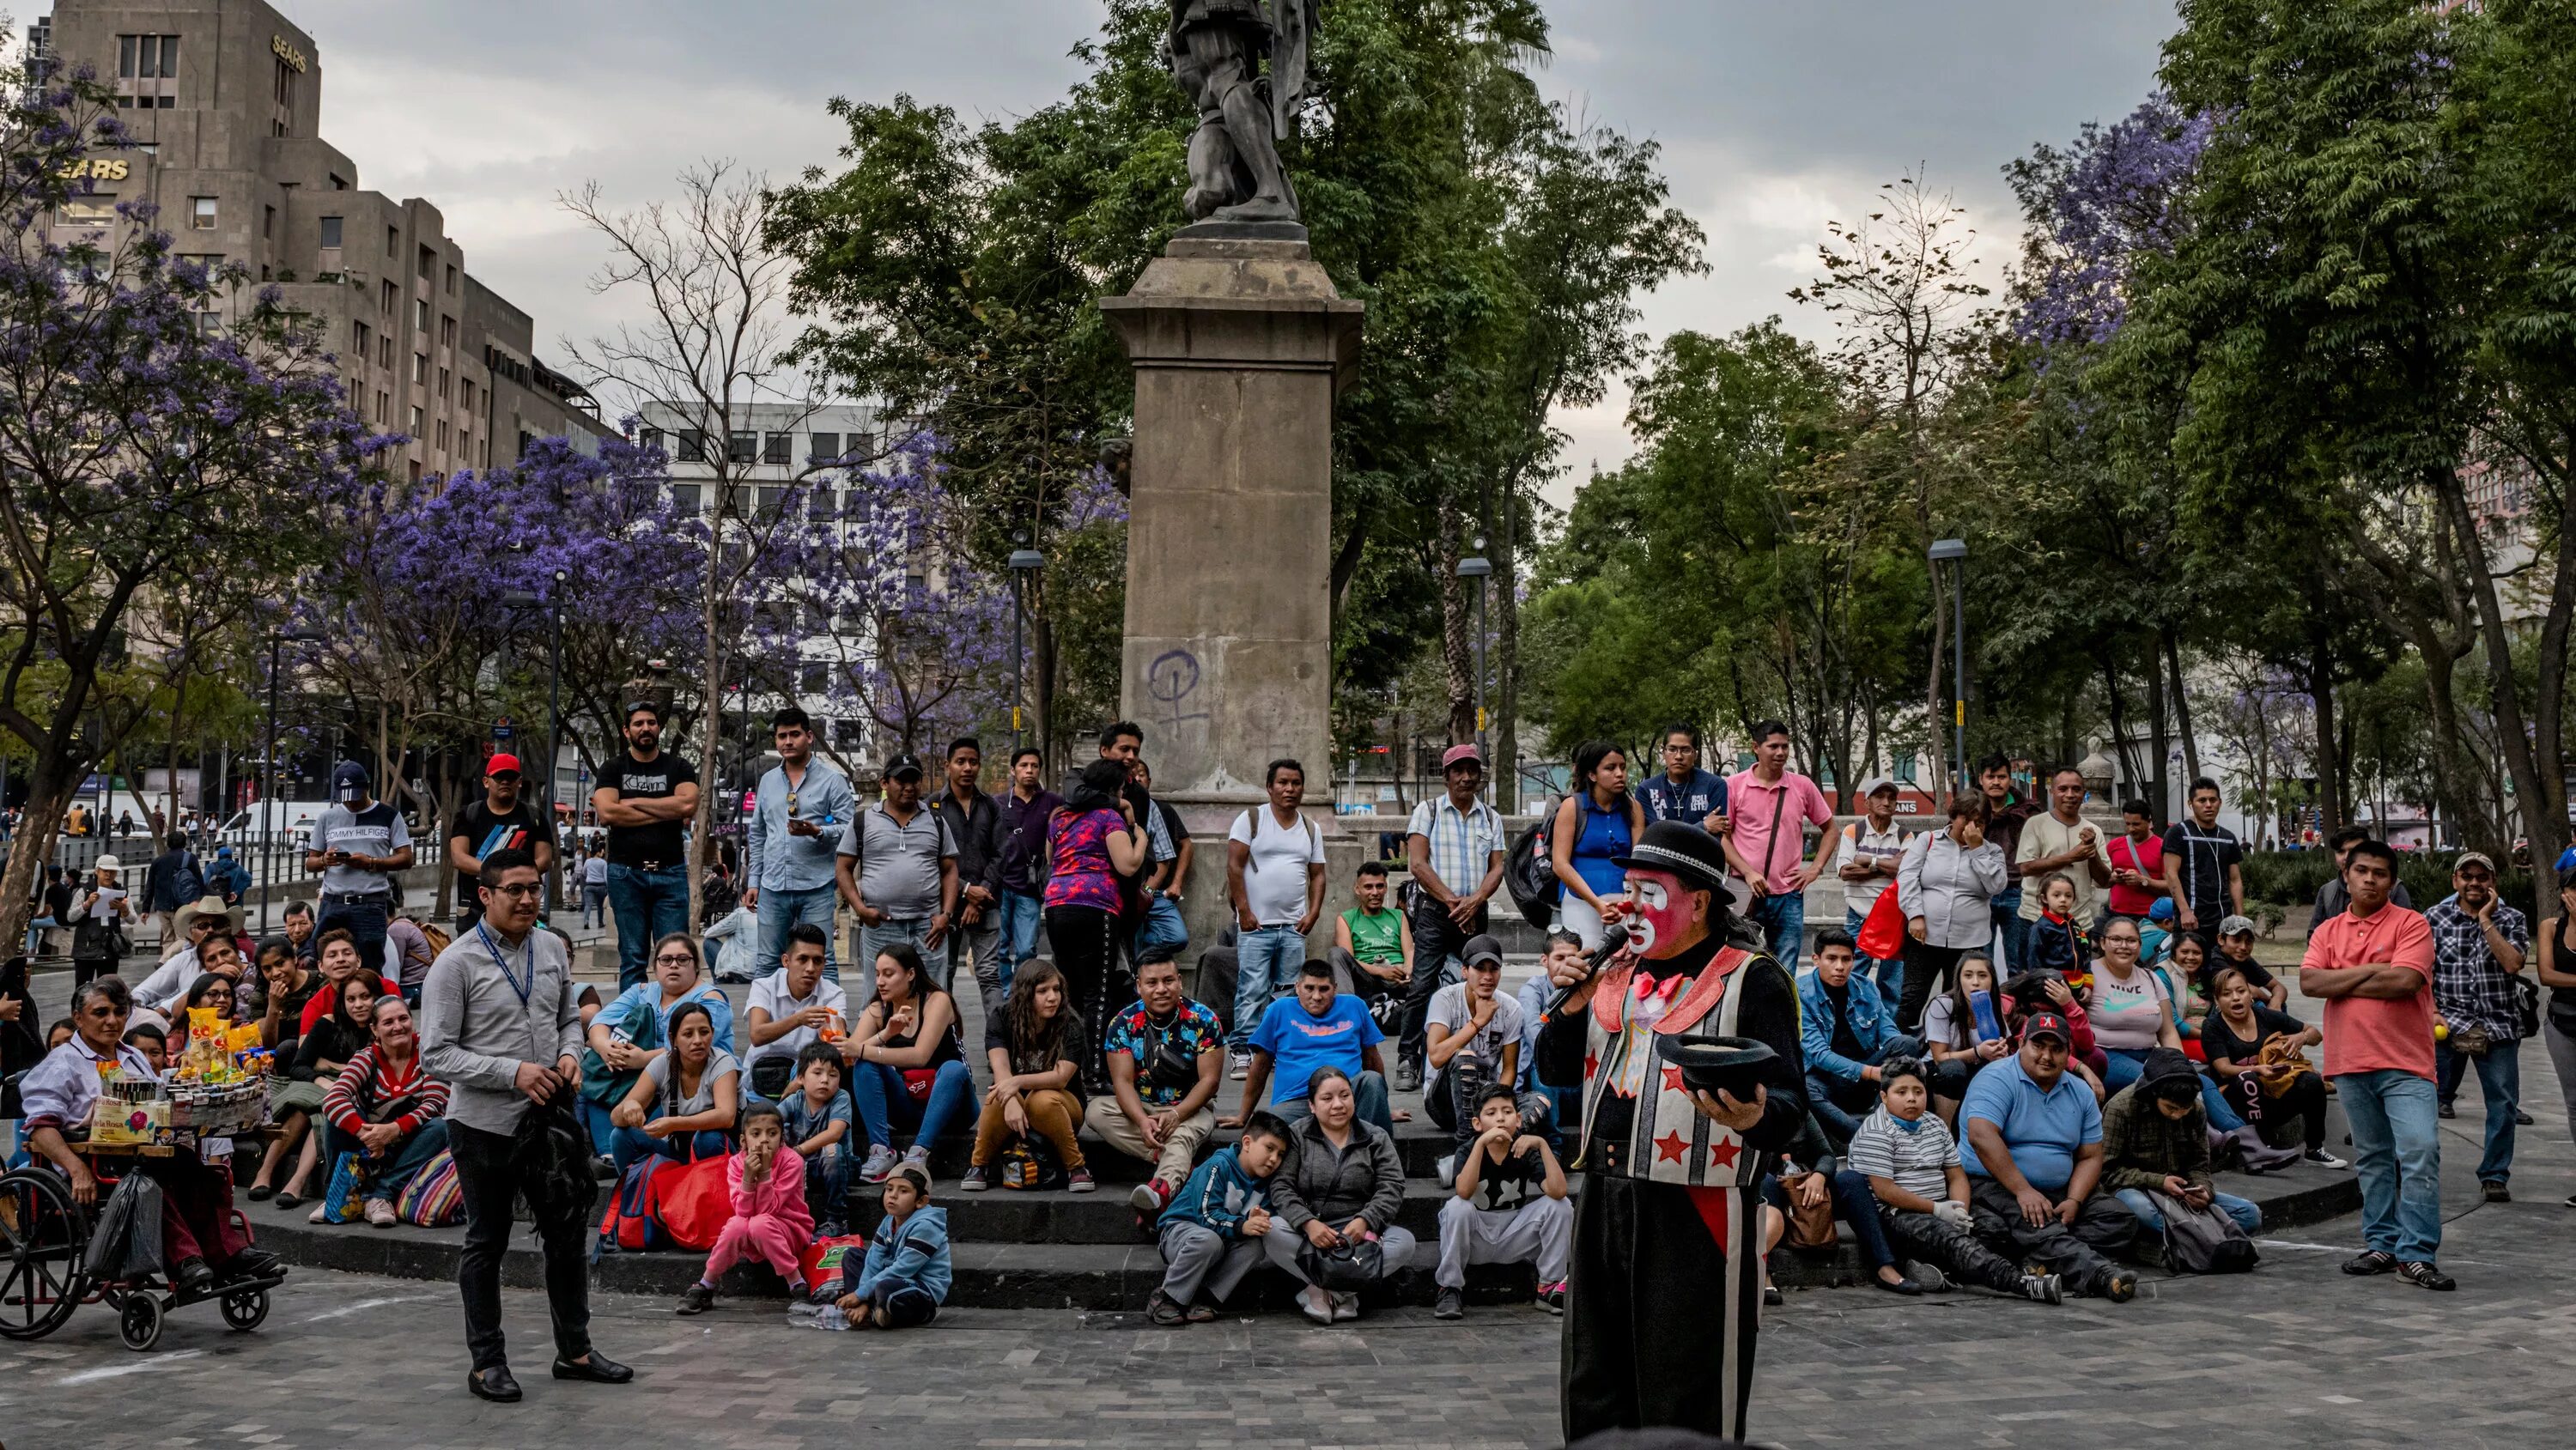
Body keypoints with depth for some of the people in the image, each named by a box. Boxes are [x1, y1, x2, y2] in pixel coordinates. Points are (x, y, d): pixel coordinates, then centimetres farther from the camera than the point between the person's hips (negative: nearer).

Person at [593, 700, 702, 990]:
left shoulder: (678, 768, 11)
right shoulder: (613, 770, 9)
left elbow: (688, 805, -8)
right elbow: (606, 812, -8)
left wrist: (635, 803, -5)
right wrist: (664, 813, -7)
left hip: (670, 871, 0)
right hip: (626, 873, 0)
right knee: (632, 958, 1)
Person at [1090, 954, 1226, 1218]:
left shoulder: (1203, 1019, -7)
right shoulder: (1123, 1024, -3)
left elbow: (1209, 1080, -9)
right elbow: (1123, 1081, -11)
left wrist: (1176, 1114, -26)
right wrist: (1142, 1121, -31)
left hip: (1190, 1108, -3)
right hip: (1140, 1108, 3)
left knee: (1182, 1135, -38)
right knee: (1096, 1111, -25)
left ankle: (1162, 1188, -72)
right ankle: (1179, 1167, -33)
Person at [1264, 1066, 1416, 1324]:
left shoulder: (1376, 1138, 11)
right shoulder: (1296, 1136, 7)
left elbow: (1391, 1188, -2)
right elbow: (1281, 1187, -5)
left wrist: (1365, 1220, -21)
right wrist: (1308, 1223, -23)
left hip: (1357, 1231, 1)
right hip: (1306, 1230, -1)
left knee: (1404, 1241, -28)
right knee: (1272, 1235, -33)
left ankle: (1320, 1289, -27)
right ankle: (1344, 1290, -28)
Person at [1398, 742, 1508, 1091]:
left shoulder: (1490, 818, 15)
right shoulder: (1427, 811, 4)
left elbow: (1497, 868, 8)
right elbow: (1418, 864, -5)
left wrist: (1475, 901, -10)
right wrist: (1451, 901, -12)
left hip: (1474, 914, 4)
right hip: (1433, 911, -3)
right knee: (1422, 987, -11)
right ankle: (1407, 1062, -9)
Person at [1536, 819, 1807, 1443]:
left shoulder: (1751, 980, -7)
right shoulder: (1616, 976, 15)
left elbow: (1790, 1099, -15)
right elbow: (1557, 1072, 17)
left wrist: (1754, 1117, -38)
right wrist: (1572, 1005, 0)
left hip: (1696, 1217, -7)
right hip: (1604, 1204, 7)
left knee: (1686, 1413, 0)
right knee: (1595, 1394, 16)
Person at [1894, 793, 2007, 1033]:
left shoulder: (1991, 851, 11)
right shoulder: (1928, 840, 7)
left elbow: (1996, 885, -6)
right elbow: (1907, 876, -2)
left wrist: (1976, 848, -7)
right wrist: (1916, 915, -13)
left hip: (1968, 942, 2)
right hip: (1924, 937, -2)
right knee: (1912, 1000, -5)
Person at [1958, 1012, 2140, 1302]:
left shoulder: (2080, 1093, 13)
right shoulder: (1997, 1080, -7)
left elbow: (2090, 1157, 11)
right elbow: (1982, 1136, -22)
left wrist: (2073, 1202, -10)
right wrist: (2023, 1191, -27)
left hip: (2059, 1193, 7)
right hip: (1994, 1188, -7)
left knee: (2120, 1220, -14)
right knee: (2037, 1228, -36)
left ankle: (2039, 1260, -33)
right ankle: (2099, 1275, -56)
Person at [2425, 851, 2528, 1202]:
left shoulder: (2511, 920, 6)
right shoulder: (2435, 918, 6)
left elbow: (2512, 963, -12)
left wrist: (2485, 920, -11)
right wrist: (2432, 1012, -8)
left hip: (2498, 1026, 1)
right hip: (2448, 1024, -1)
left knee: (2503, 1103, 1)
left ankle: (2495, 1176, 11)